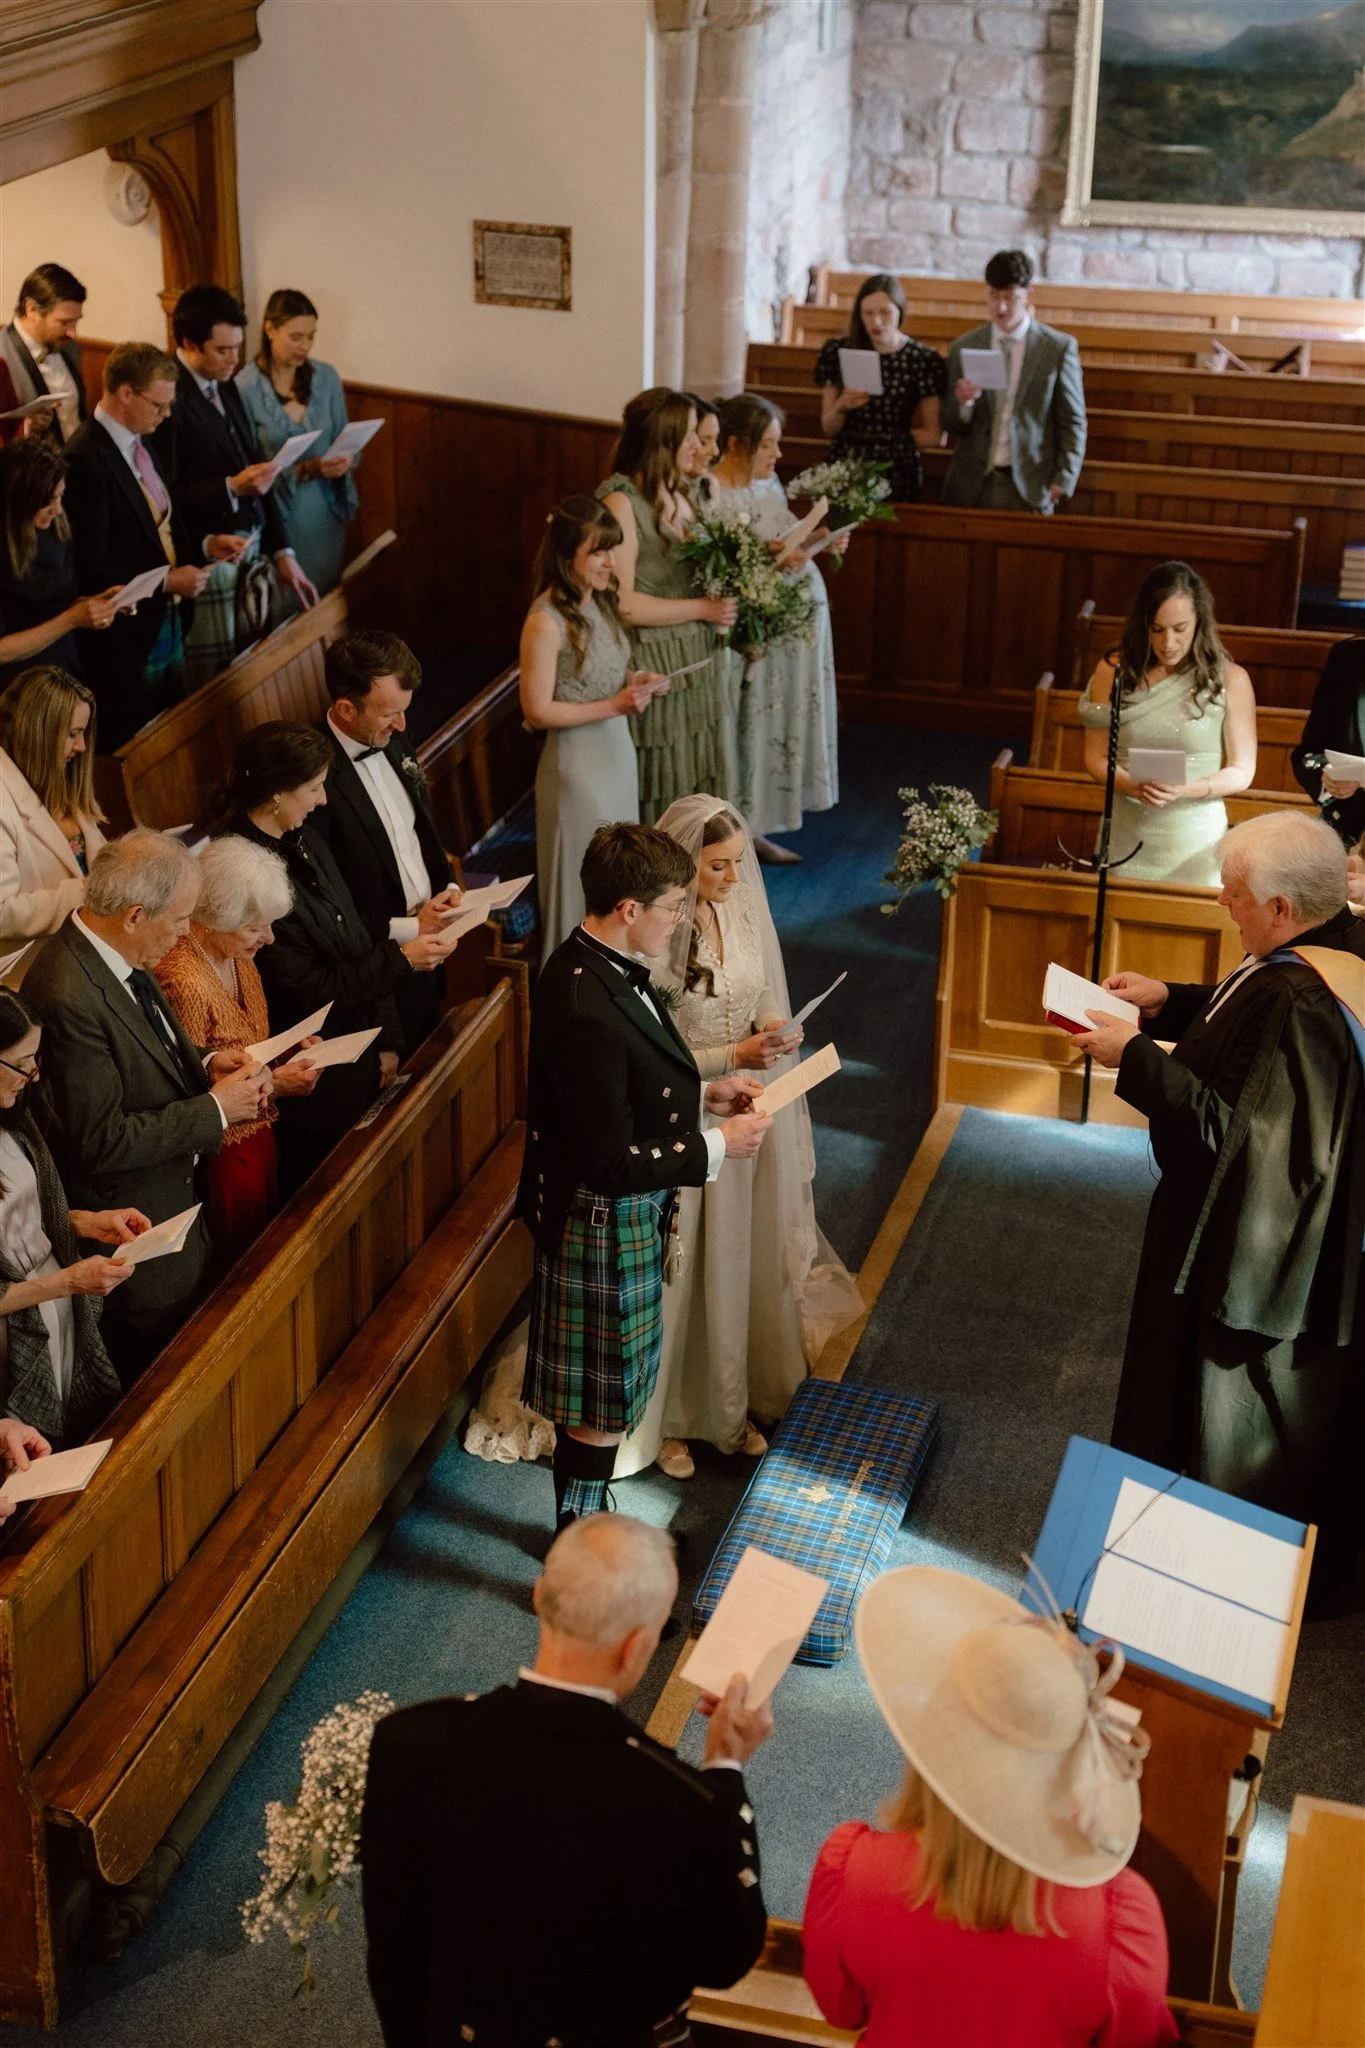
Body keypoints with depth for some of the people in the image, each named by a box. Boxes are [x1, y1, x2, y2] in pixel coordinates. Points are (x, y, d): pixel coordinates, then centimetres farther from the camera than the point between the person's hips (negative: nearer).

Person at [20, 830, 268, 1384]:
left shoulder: (121, 960, -2)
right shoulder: (69, 998, -32)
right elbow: (102, 1142, -28)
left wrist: (205, 1064, -4)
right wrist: (215, 1107, -22)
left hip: (182, 1202, 9)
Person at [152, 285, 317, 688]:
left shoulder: (225, 387, 11)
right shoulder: (168, 398, -16)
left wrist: (282, 554, 11)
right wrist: (232, 488, -25)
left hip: (253, 554, 8)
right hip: (209, 563, -8)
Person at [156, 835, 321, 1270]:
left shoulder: (238, 956, 0)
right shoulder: (185, 982, -28)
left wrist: (290, 1047, -2)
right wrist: (274, 1083, -23)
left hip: (258, 1132, 8)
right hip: (224, 1148, -8)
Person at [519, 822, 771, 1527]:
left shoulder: (596, 966, 0)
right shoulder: (587, 1011, -32)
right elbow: (611, 1164, -29)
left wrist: (702, 1091, 5)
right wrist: (716, 1145, -20)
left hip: (628, 1215, 10)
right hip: (602, 1227, -10)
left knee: (603, 1396, 24)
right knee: (600, 1407, 7)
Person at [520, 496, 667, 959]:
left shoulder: (599, 601, 4)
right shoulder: (546, 621, -21)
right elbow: (537, 711, -19)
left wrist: (634, 680, -2)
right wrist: (614, 706, -22)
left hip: (617, 751, 8)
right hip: (577, 762, -8)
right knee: (585, 884, 4)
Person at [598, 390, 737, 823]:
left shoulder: (677, 499, 11)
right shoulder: (621, 502, -15)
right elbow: (621, 603, -21)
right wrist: (702, 609, -15)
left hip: (698, 668, 8)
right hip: (653, 670, -8)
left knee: (699, 787, 13)